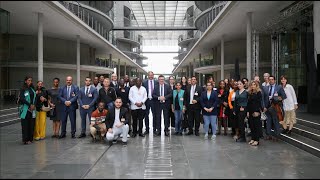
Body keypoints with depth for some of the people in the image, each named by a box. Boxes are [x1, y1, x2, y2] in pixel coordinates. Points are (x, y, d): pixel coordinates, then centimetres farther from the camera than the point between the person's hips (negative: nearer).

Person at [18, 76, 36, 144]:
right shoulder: (23, 89, -2)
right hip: (25, 109, -5)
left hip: (32, 109, 5)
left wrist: (34, 105, -4)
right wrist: (30, 105, -14)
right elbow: (22, 98, -11)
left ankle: (30, 138, 12)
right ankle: (25, 139, 2)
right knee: (25, 124, -3)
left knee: (31, 124, 5)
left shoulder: (32, 89, 13)